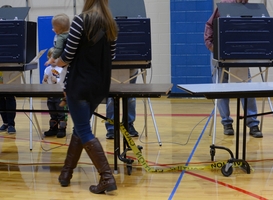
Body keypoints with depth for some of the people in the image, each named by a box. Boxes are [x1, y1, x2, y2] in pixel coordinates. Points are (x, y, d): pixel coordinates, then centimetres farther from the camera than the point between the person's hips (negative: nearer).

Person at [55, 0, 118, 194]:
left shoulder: (81, 20, -13)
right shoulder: (111, 24, 5)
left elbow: (68, 55, -12)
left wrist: (57, 63, 9)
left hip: (79, 84, -6)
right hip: (100, 86, 7)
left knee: (84, 132, 0)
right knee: (80, 127, 19)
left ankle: (107, 177, -6)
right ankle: (66, 173, 28)